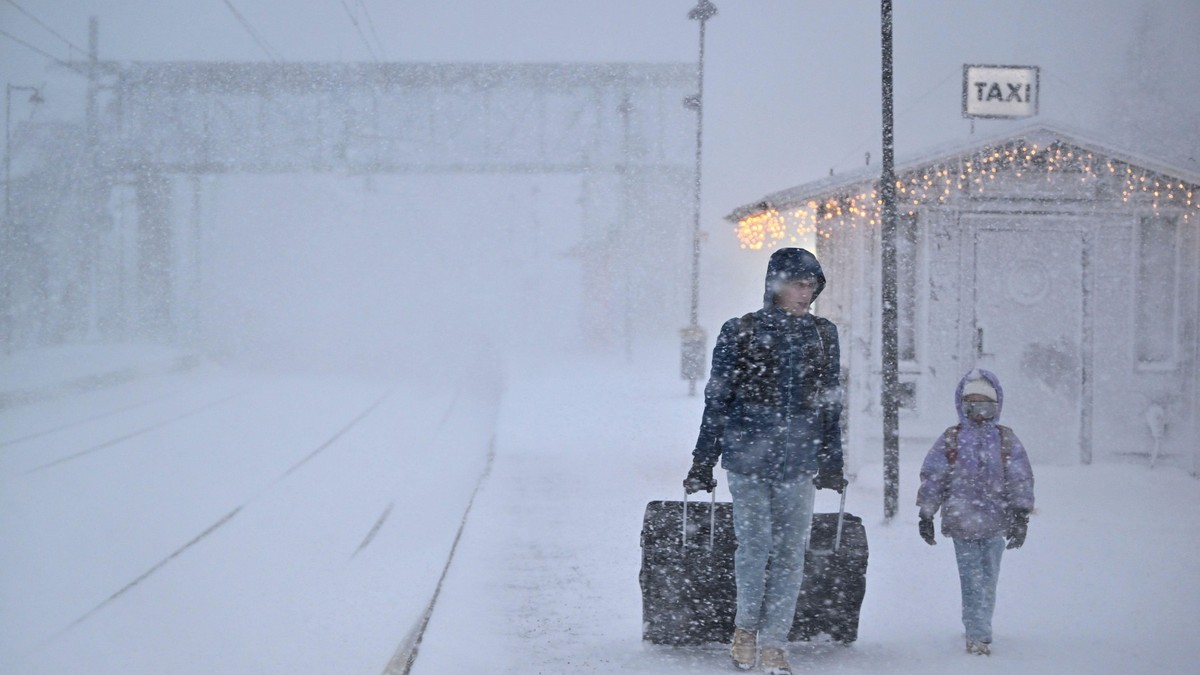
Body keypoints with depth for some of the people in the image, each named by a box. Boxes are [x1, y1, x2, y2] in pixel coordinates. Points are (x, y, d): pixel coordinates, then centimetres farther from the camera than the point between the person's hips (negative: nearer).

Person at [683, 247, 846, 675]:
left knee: (791, 553, 0)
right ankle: (746, 625, 19)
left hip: (799, 463, 3)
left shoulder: (823, 335, 10)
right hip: (747, 457, -2)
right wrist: (702, 463, 3)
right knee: (755, 544, -6)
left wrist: (832, 463, 14)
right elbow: (717, 401, 3)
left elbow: (831, 404, 15)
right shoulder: (740, 333, 0)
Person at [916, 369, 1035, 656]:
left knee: (987, 579, 9)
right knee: (973, 580, -6)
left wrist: (1021, 516, -3)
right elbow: (931, 477, 4)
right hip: (962, 522, -2)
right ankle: (979, 635, -7)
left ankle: (977, 632, 23)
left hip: (995, 523, 2)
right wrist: (926, 515, 1)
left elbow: (1021, 479, 5)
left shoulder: (1006, 439, 6)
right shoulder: (951, 440, 3)